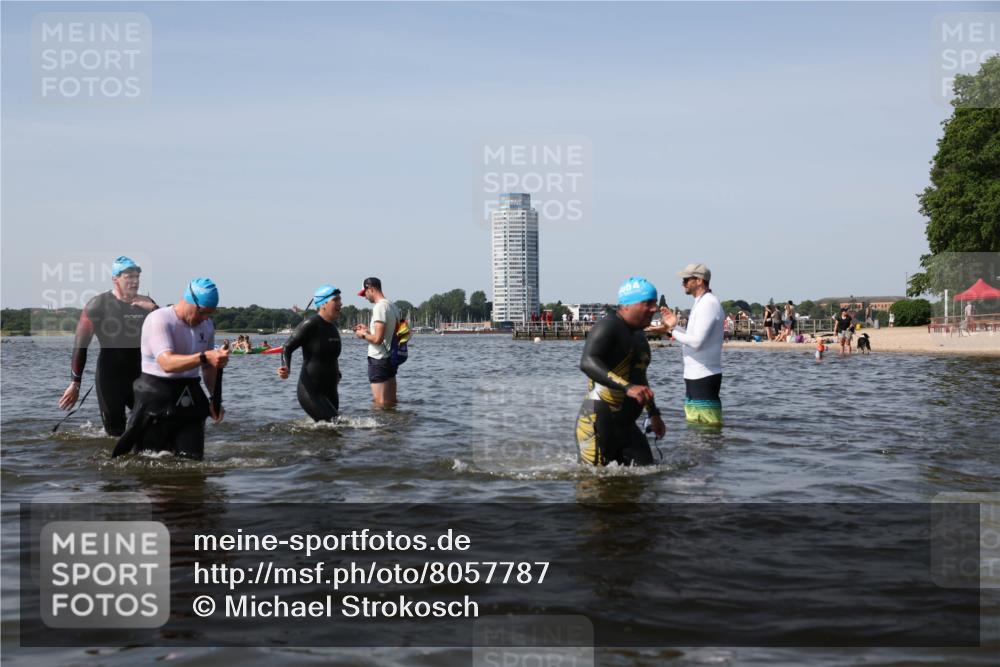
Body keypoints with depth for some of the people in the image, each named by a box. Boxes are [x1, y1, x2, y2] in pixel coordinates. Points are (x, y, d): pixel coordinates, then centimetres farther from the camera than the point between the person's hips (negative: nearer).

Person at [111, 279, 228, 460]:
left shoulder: (207, 326, 9)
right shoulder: (159, 320, -14)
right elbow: (167, 363, -29)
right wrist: (204, 357, -43)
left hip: (191, 399, 6)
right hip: (156, 399, -6)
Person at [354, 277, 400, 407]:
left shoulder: (379, 307, -17)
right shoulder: (392, 305, 11)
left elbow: (377, 339, -23)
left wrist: (364, 335, -5)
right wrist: (368, 329, 19)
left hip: (379, 359, -9)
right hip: (391, 358, 9)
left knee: (381, 404, -5)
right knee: (392, 402, 15)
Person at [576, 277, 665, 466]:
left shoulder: (639, 335, 18)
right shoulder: (607, 327, -12)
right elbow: (587, 363, -30)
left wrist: (654, 414, 35)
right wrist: (627, 387, -39)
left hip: (626, 427, 9)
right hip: (597, 424, -9)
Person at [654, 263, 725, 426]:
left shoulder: (708, 304, -16)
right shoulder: (701, 303, 17)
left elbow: (696, 342, -23)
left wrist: (673, 331, -11)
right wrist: (675, 326, 9)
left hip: (704, 377, -11)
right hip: (696, 375, 11)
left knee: (709, 427, -7)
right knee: (694, 424, 16)